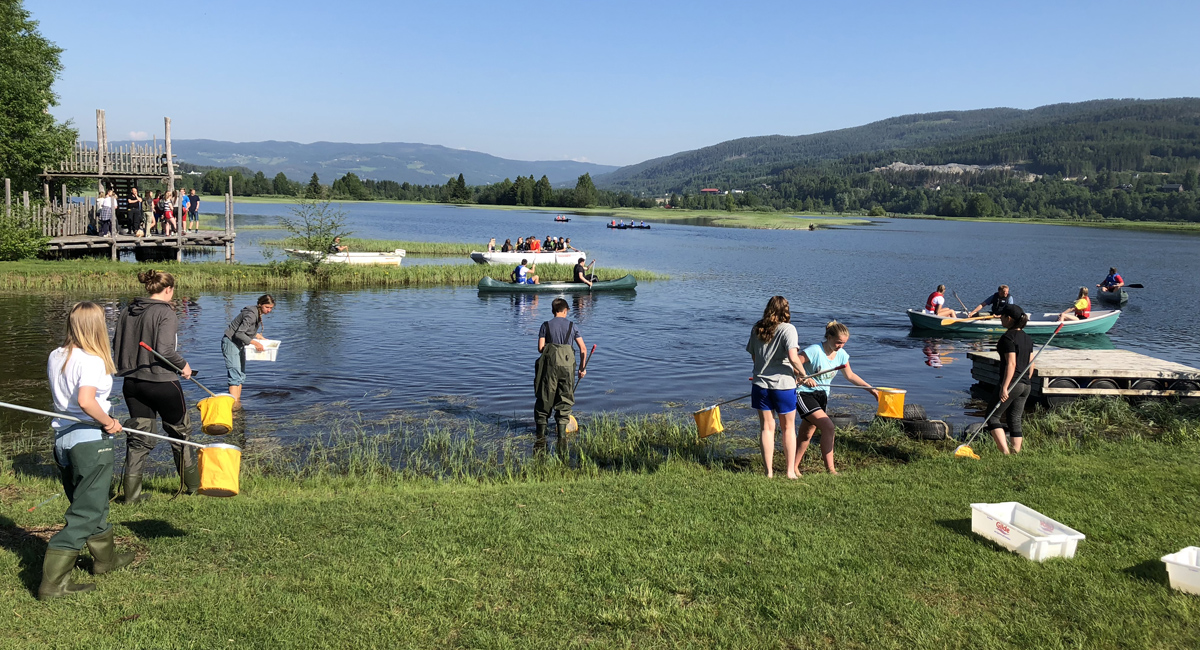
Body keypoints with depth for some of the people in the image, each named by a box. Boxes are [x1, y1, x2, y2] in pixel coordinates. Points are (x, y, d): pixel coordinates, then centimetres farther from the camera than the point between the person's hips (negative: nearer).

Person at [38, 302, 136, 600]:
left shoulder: (55, 357, 6)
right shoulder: (92, 361, -19)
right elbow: (85, 401, -31)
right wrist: (109, 422, -15)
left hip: (62, 438, 8)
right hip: (91, 441, -8)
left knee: (93, 503, 24)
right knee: (85, 513, 1)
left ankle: (106, 557, 42)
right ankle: (53, 581, 1)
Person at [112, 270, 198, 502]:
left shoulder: (127, 312, 6)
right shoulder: (165, 313, -14)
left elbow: (117, 346, 10)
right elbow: (165, 350, -21)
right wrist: (183, 365, -5)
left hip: (132, 383, 6)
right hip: (162, 383, -6)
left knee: (139, 438, 12)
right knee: (180, 433, 12)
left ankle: (131, 493, 10)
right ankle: (194, 485, 22)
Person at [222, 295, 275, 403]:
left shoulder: (259, 314, 4)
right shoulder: (251, 314, -25)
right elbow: (239, 333, -29)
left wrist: (260, 337, 8)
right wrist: (255, 343, -28)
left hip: (240, 344, 10)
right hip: (230, 342, -10)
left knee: (241, 375, 12)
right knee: (235, 375, -15)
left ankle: (238, 402, 17)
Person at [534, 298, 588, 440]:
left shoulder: (546, 325, 7)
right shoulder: (572, 326, 8)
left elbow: (540, 348, 0)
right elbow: (583, 349, 5)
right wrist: (582, 368, 13)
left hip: (549, 364, 0)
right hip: (567, 365, 0)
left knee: (544, 397, 9)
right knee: (565, 399, 9)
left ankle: (541, 430, 14)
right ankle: (562, 431, 7)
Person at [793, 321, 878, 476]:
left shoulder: (841, 354, 1)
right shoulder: (814, 350, -20)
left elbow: (850, 376, 15)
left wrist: (870, 388, 12)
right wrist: (803, 378, -35)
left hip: (822, 395, 7)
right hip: (804, 394, -7)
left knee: (806, 434, 12)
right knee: (828, 426, -20)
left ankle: (793, 467, 25)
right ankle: (830, 469, -14)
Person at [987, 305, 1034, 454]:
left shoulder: (1008, 337, -12)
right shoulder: (1027, 338, 13)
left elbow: (1011, 364, -19)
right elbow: (1031, 364, 15)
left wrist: (1004, 387, -20)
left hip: (1011, 384, -8)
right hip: (1025, 385, 8)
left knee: (993, 417, 0)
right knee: (1015, 420, 11)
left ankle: (1005, 452, -10)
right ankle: (1016, 453, 10)